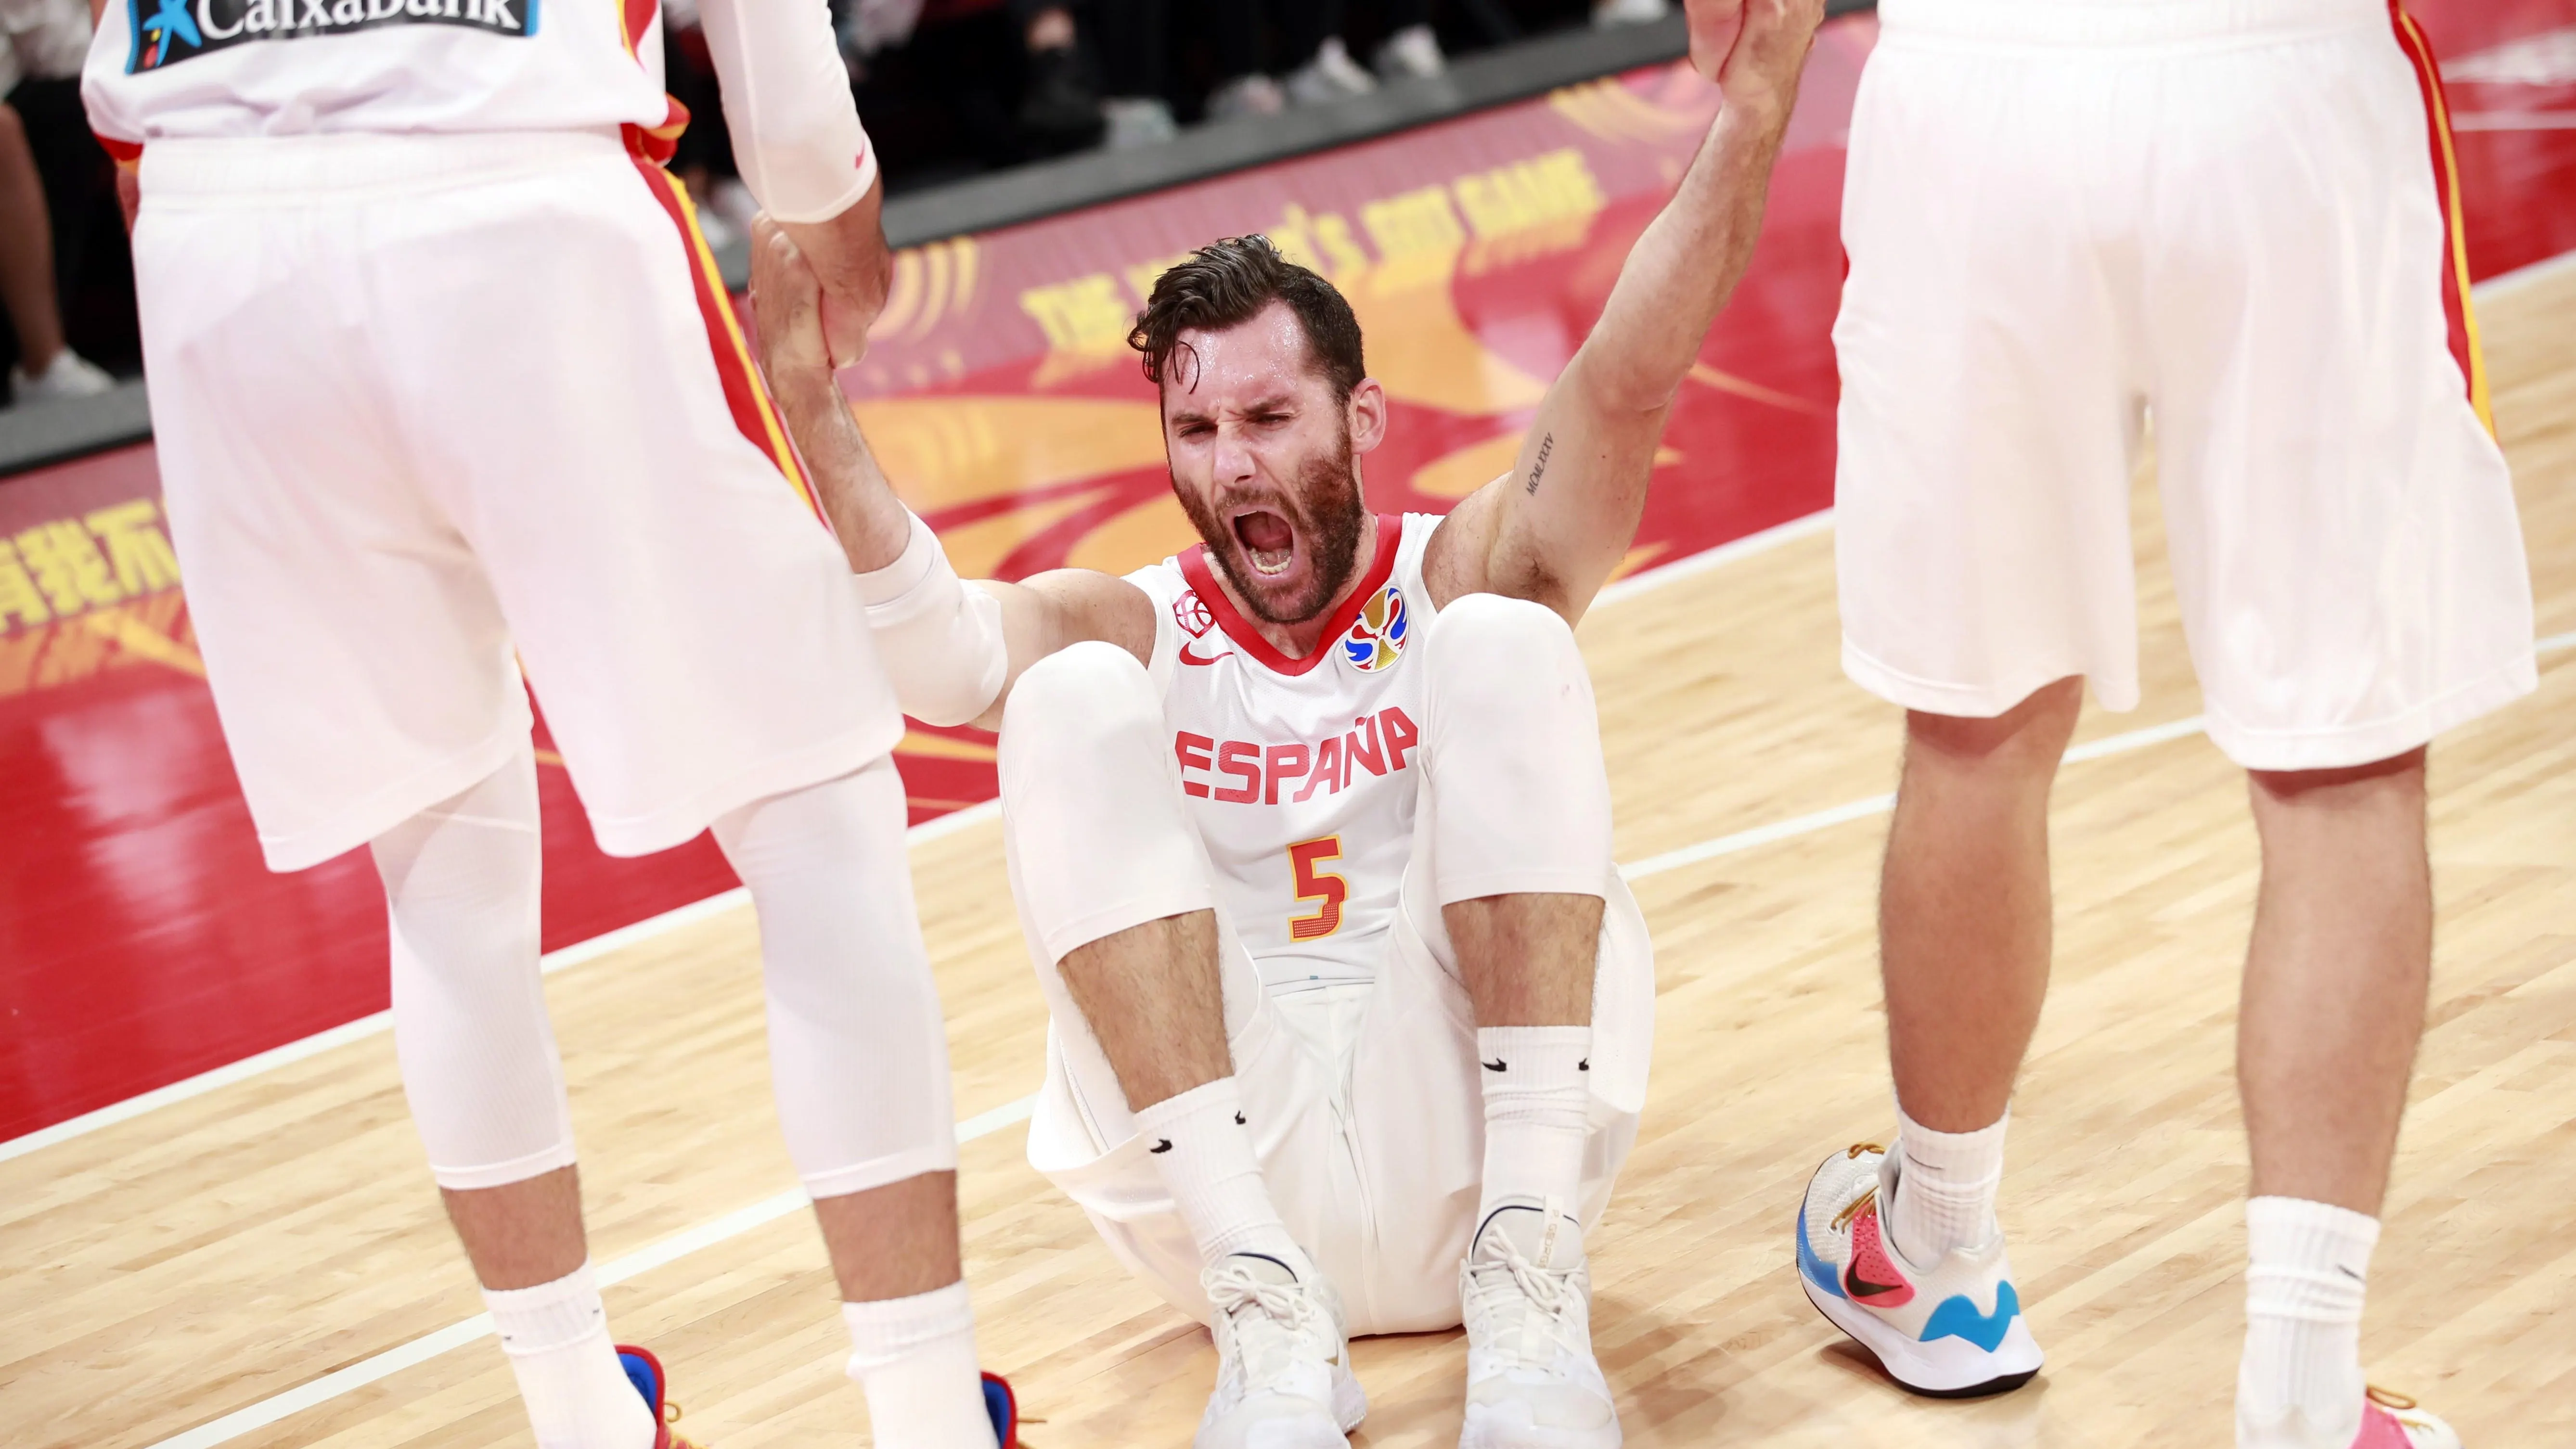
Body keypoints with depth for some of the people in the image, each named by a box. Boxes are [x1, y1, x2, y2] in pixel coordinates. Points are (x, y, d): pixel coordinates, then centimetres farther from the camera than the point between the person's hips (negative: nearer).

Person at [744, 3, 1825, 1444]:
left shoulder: (1462, 577, 10)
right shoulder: (1130, 627, 11)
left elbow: (1626, 388, -10)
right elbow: (940, 652, -13)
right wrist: (813, 407, -30)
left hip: (1473, 1150, -1)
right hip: (1229, 1175, 1)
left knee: (1506, 644, -16)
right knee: (1076, 702, -15)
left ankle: (1532, 1279, -24)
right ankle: (1267, 1312, -24)